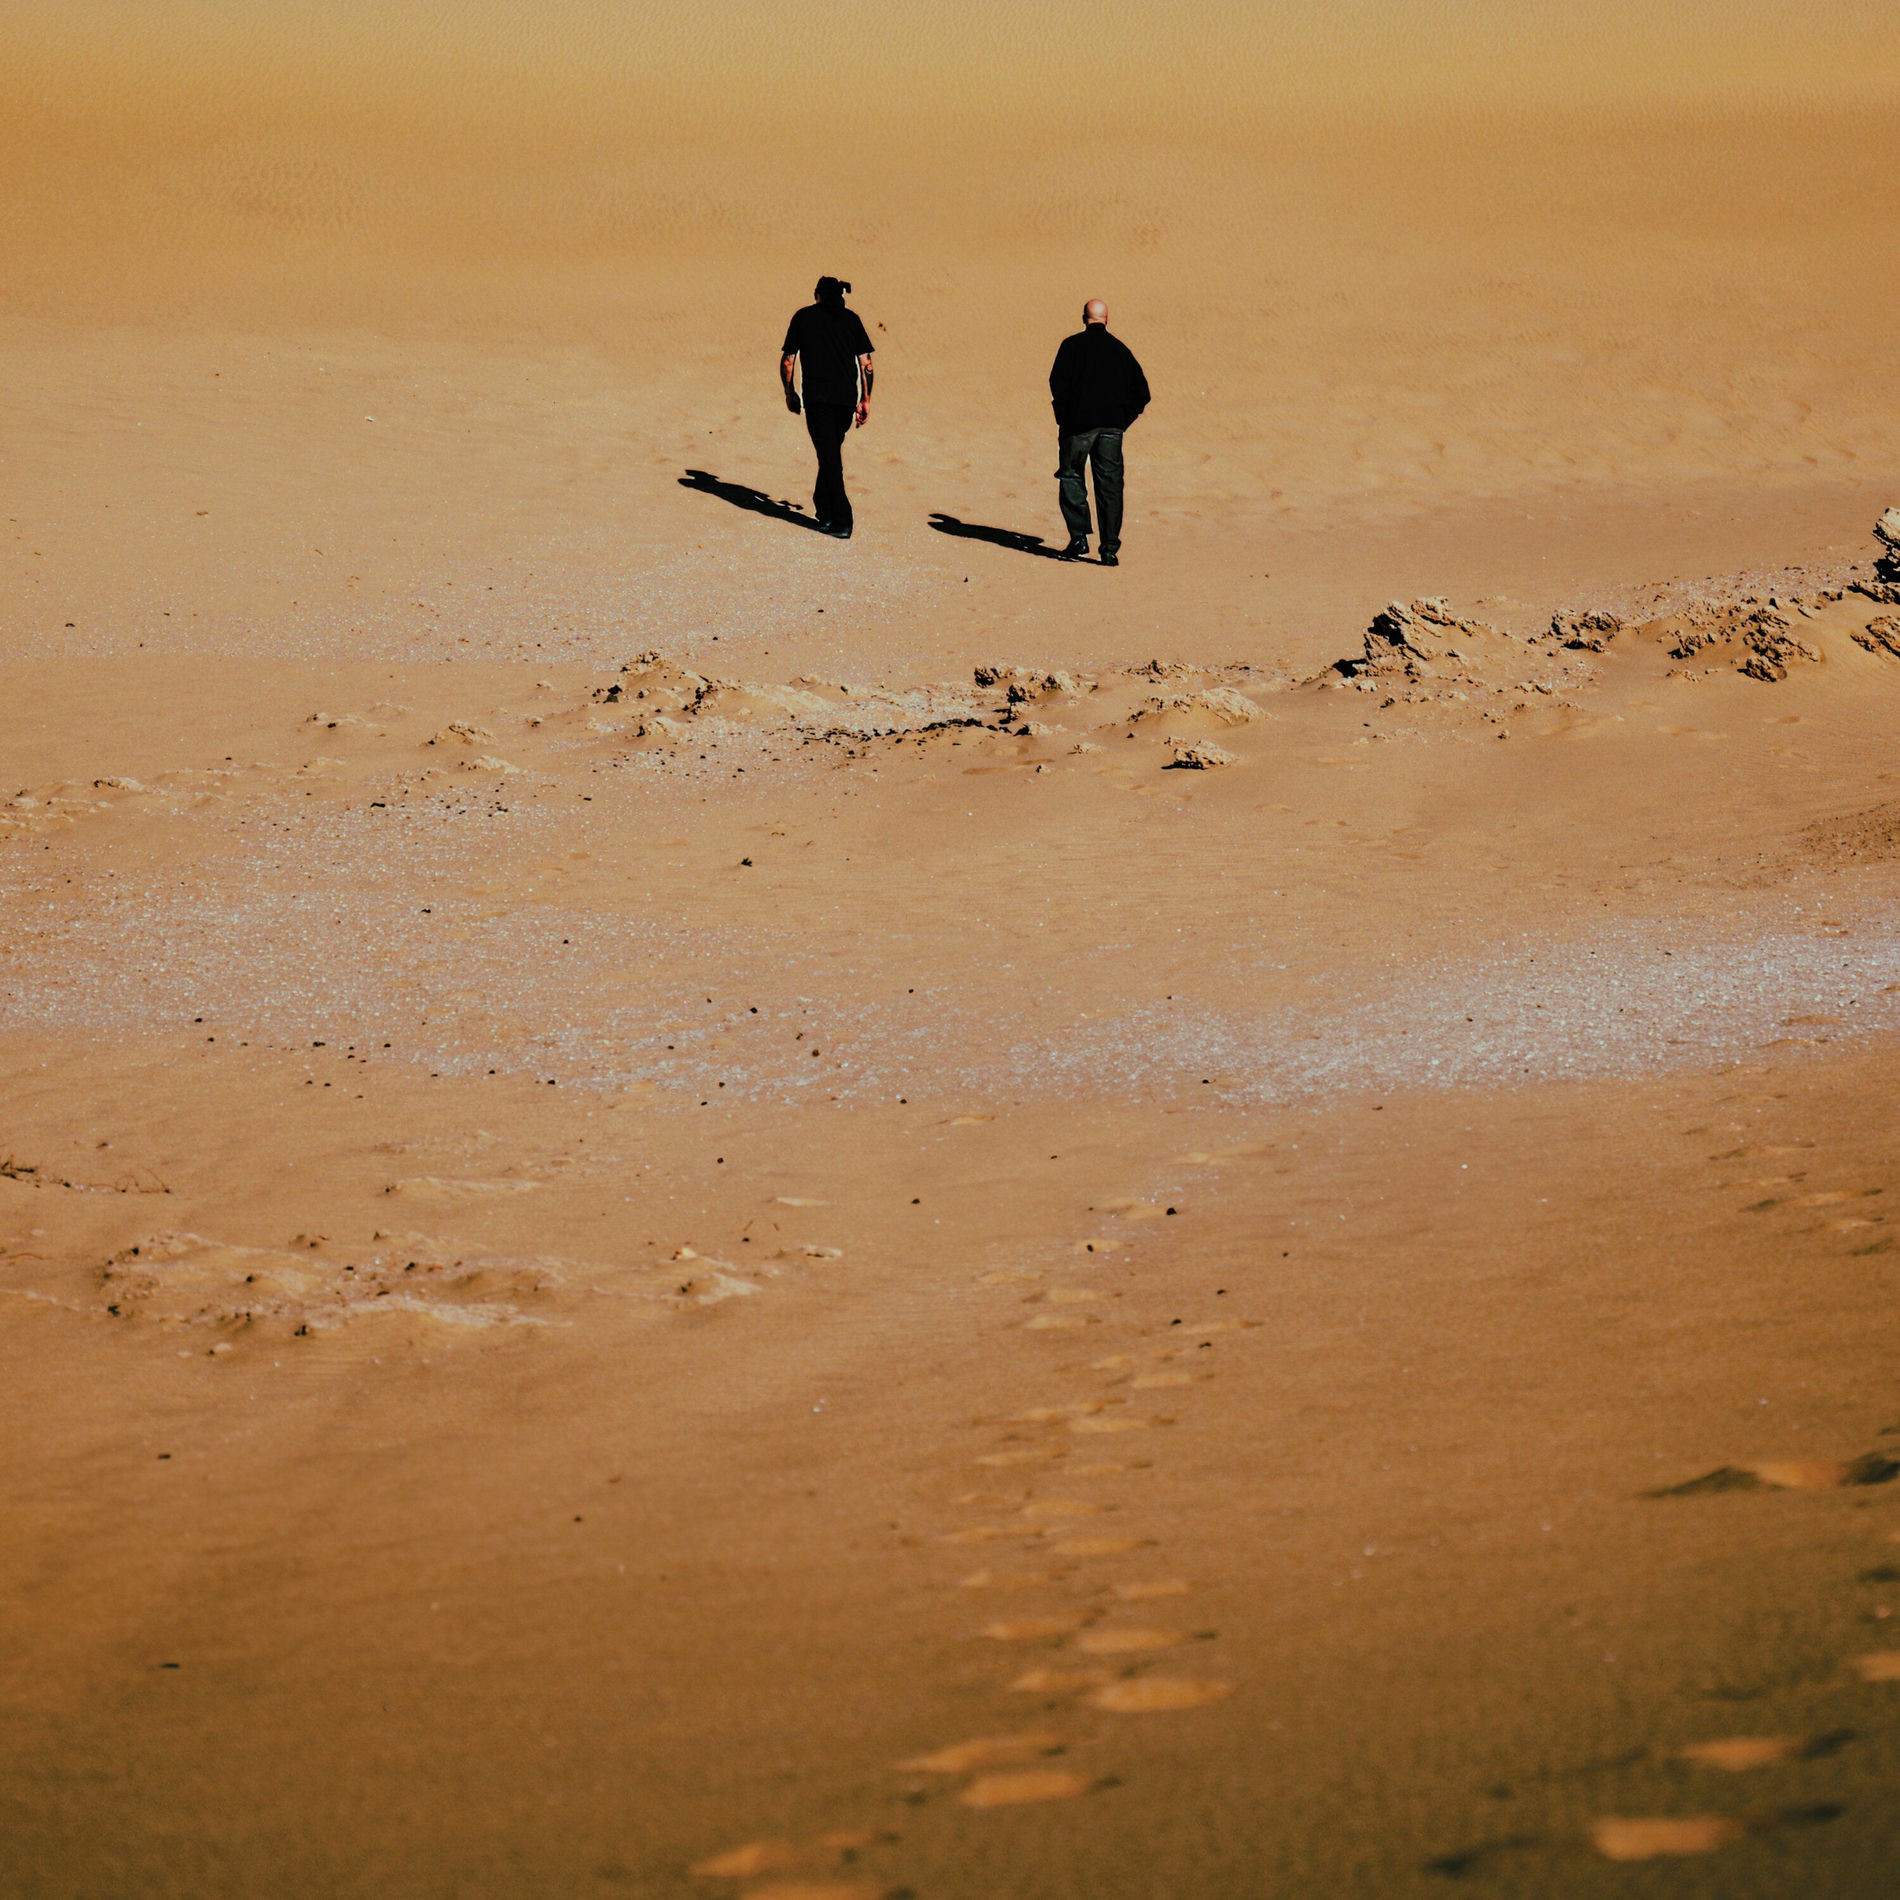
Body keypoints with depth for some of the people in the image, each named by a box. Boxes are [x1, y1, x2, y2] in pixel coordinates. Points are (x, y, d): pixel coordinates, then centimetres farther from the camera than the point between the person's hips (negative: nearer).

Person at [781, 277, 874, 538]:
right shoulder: (851, 319, 9)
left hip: (817, 397, -3)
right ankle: (824, 511, 27)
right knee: (832, 453, 20)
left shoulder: (803, 317, 5)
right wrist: (866, 400, 9)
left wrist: (789, 393, 17)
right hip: (846, 398, 3)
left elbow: (787, 361, 5)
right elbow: (866, 363, 4)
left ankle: (842, 521, -12)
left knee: (829, 456, -4)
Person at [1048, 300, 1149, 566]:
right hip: (1112, 426, 3)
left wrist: (1063, 417, 0)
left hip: (1079, 423, -3)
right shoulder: (1120, 349, 11)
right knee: (1110, 485, 4)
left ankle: (1079, 537, -4)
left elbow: (1058, 382, -10)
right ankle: (1110, 549, 0)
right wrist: (1123, 419, 13)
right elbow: (1141, 391, 10)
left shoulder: (1072, 345, 0)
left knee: (1070, 477, 8)